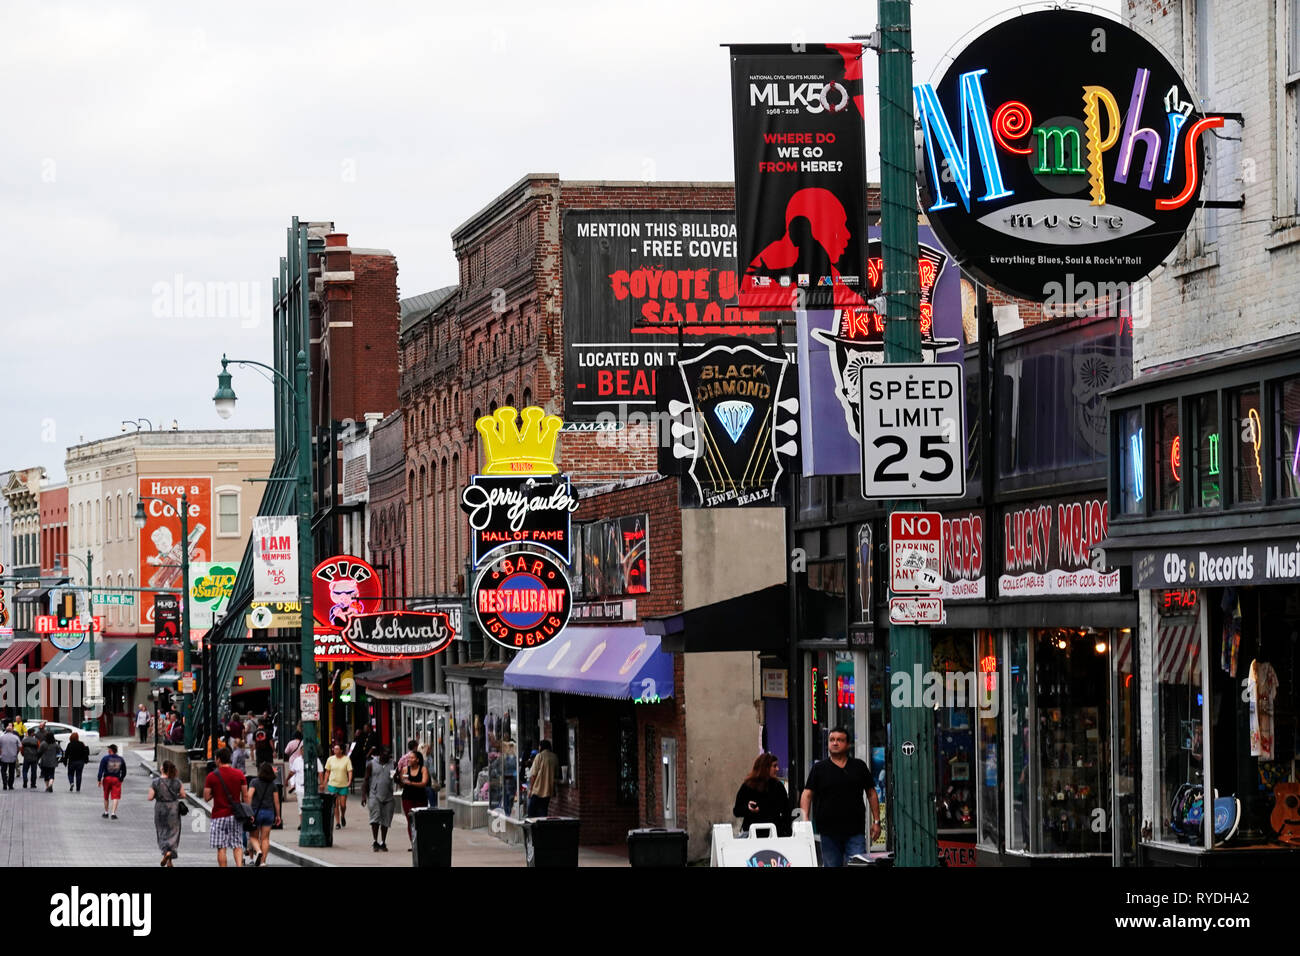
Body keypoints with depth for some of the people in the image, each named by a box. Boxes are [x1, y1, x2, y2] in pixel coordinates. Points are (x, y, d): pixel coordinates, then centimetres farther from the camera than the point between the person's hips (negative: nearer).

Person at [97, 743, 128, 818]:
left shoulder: (105, 758, -5)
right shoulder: (121, 759, 5)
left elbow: (101, 770, -10)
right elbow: (124, 772, 11)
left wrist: (99, 780, -6)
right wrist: (121, 779, 23)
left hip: (107, 778, -1)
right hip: (116, 779, 1)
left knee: (106, 797, 16)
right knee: (115, 797, -3)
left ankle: (106, 812, 27)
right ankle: (113, 813, -16)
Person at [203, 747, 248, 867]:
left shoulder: (212, 776, -5)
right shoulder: (239, 774, 2)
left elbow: (206, 797, -6)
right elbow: (245, 796, 3)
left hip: (219, 816, -2)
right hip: (235, 815, 2)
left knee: (221, 848, 3)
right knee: (238, 846, 6)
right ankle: (239, 866, -14)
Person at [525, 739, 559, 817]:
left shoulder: (540, 756, -8)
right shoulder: (555, 757, 7)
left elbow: (533, 774, -9)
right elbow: (557, 774, 15)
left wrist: (530, 788, -4)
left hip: (537, 790, -5)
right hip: (549, 790, 5)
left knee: (531, 811, 1)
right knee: (543, 811, 9)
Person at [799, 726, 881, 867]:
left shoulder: (859, 766, 10)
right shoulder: (819, 768, 7)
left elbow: (871, 793, 14)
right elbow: (807, 794, 0)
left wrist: (876, 821, 8)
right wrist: (805, 819, -14)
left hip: (855, 832, 0)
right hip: (829, 832, 0)